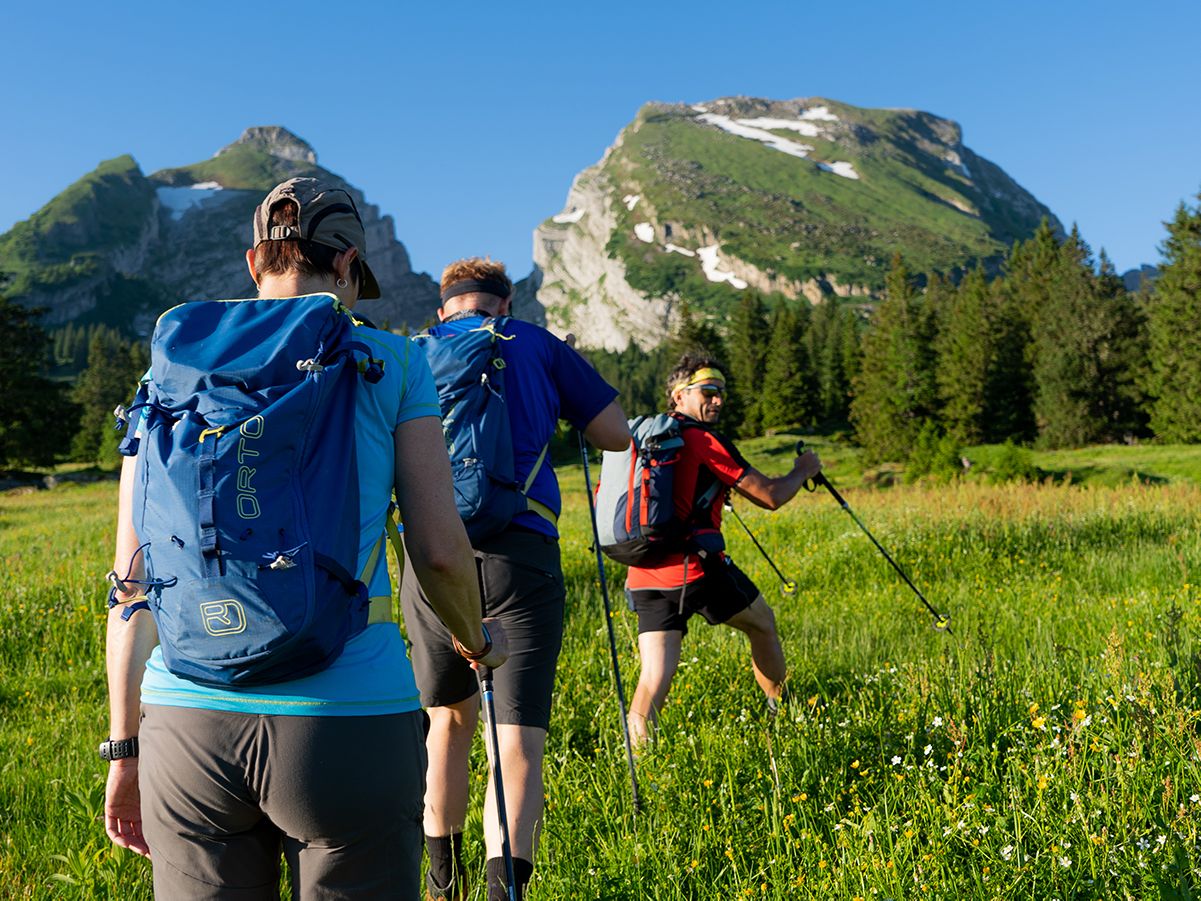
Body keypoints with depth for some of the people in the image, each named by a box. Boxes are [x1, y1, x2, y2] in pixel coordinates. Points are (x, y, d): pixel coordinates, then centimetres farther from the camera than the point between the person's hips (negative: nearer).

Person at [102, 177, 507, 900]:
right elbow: (439, 548, -3)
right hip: (349, 725, -3)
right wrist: (479, 637, 18)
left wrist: (124, 746, 14)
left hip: (188, 723, 3)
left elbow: (132, 577, 6)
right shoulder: (390, 361, 1)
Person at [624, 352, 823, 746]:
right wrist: (803, 470, 13)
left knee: (654, 677, 2)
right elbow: (770, 497, -6)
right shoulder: (703, 440, -6)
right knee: (763, 624, 20)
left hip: (644, 577, 6)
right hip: (696, 568, -6)